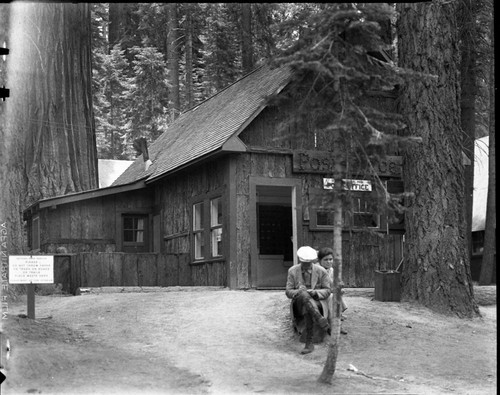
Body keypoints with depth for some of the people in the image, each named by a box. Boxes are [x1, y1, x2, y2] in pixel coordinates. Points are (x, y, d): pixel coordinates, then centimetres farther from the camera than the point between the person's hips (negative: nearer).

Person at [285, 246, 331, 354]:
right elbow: (288, 292, -3)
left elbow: (327, 291, -1)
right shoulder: (292, 271, -3)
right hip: (299, 303, 1)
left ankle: (309, 343, -37)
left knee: (307, 309, -40)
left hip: (317, 302, -1)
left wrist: (315, 292, -24)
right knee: (304, 295, -39)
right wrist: (298, 291, -28)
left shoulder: (321, 271, -5)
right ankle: (324, 324, -45)